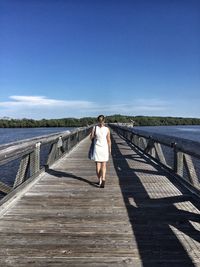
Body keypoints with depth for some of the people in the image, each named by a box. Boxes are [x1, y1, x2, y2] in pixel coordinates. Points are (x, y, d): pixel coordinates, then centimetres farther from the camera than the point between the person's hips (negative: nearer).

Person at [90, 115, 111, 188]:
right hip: (105, 148, 0)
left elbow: (91, 137, 1)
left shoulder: (95, 128, -8)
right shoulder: (107, 129, -8)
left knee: (98, 165, 12)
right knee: (103, 165, 7)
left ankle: (100, 180, 20)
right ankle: (103, 180, -10)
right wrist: (110, 149, 10)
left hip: (97, 148, 0)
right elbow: (109, 140, -3)